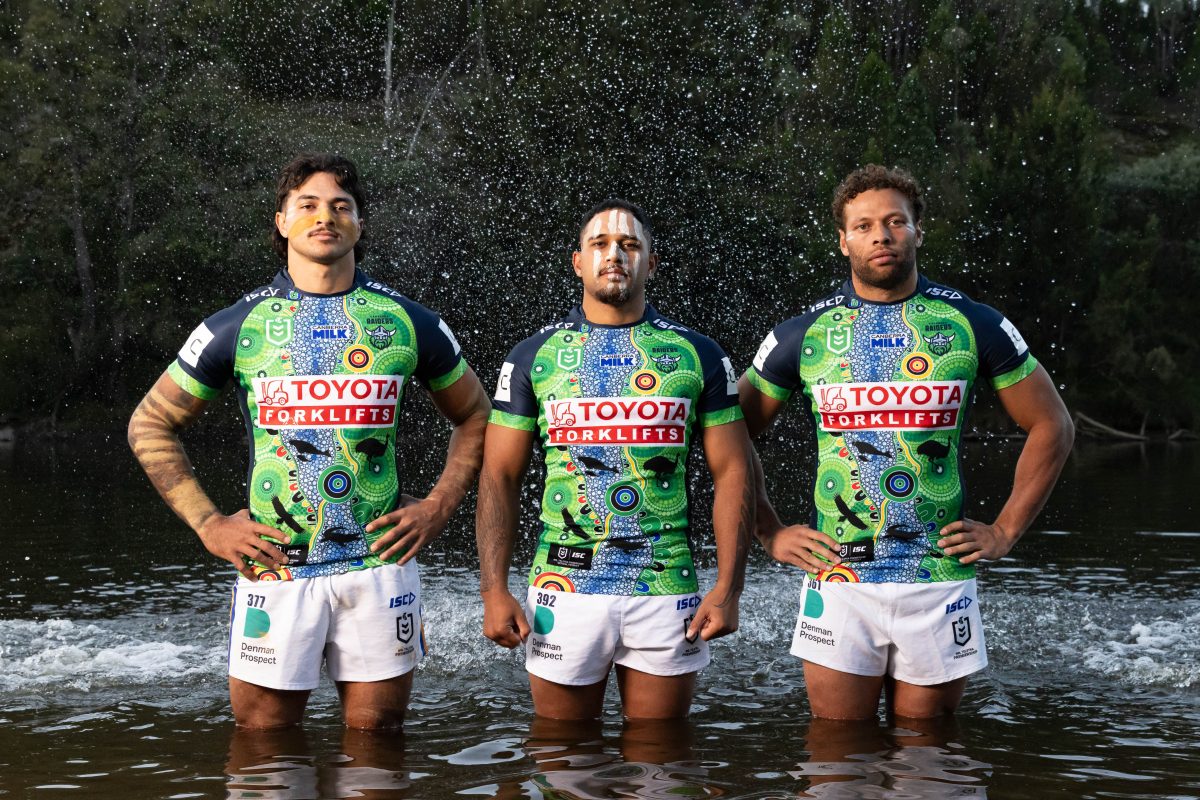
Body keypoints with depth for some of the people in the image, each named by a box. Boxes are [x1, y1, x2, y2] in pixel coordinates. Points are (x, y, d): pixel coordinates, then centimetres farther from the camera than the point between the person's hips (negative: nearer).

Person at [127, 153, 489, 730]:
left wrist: (437, 508, 4)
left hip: (380, 562, 1)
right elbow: (150, 424, 10)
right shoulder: (240, 326, 3)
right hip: (274, 567, 0)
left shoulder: (407, 322, 6)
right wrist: (207, 524, 1)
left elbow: (474, 417, 18)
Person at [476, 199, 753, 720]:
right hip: (563, 592, 0)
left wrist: (727, 590, -5)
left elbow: (731, 473, 4)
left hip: (667, 595, 0)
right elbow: (499, 476, 4)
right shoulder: (534, 356, 6)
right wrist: (494, 590, -5)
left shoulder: (698, 355, 6)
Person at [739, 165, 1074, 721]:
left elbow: (1052, 426, 11)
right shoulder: (803, 335, 4)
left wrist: (1005, 530, 4)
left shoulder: (974, 326, 3)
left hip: (940, 577, 0)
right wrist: (769, 534, 5)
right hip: (837, 578, 0)